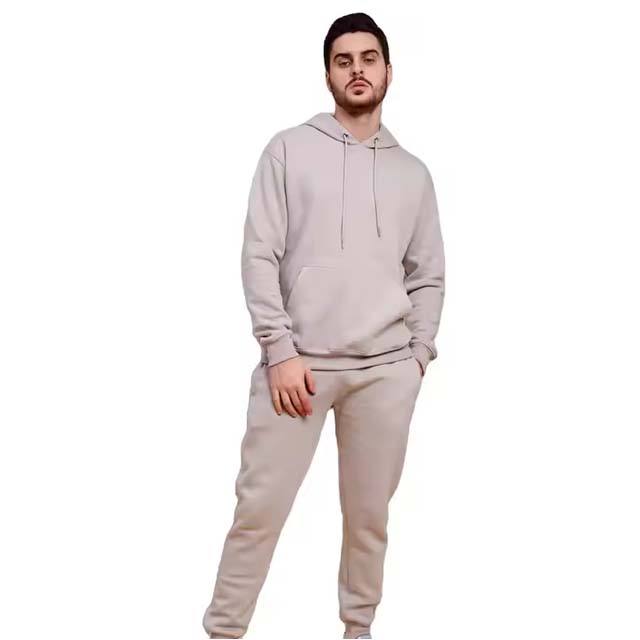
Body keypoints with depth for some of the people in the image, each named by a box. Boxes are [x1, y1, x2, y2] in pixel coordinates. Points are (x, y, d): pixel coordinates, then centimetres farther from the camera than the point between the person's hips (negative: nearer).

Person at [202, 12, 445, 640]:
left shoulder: (413, 173, 14)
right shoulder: (289, 149, 5)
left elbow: (428, 276, 15)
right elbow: (260, 256, -2)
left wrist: (417, 356, 4)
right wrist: (281, 351, -10)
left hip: (386, 370, 3)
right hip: (297, 360, -2)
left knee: (369, 512, 9)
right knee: (260, 507, -3)